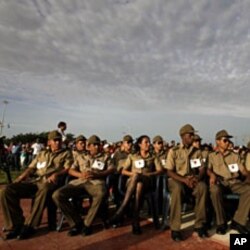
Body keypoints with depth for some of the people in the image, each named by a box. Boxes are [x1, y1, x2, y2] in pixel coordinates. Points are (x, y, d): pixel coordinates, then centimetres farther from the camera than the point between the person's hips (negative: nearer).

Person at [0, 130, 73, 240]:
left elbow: (68, 168, 0)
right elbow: (30, 168, 22)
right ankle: (16, 224, -11)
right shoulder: (41, 154, 28)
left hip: (50, 183, -5)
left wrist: (56, 174, -18)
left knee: (44, 189, -43)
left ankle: (29, 226, -28)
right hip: (35, 181, 5)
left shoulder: (66, 154, 16)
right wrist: (18, 179, 5)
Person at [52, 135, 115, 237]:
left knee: (101, 194, -40)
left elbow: (111, 169, 7)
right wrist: (80, 174, -6)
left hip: (96, 181, -2)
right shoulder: (80, 157, 26)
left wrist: (97, 174, -10)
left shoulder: (105, 157, 22)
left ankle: (87, 224, -17)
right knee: (57, 195, -23)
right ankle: (77, 222, -9)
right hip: (79, 181, 2)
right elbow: (71, 170, 17)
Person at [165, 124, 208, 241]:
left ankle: (199, 224, -17)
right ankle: (175, 228, -28)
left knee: (203, 186, -30)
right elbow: (169, 172, -8)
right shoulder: (173, 151, -4)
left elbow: (202, 169, 4)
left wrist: (197, 177, -20)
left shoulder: (196, 151, 8)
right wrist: (184, 180, -23)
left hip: (192, 180, 3)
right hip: (177, 179, -3)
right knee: (177, 188, -38)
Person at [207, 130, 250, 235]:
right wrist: (212, 174, -22)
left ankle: (238, 221, -18)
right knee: (214, 190, -37)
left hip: (234, 181, 3)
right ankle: (221, 223, -19)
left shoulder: (235, 156, 20)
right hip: (220, 181, -2)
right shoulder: (212, 156, 13)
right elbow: (208, 169, 1)